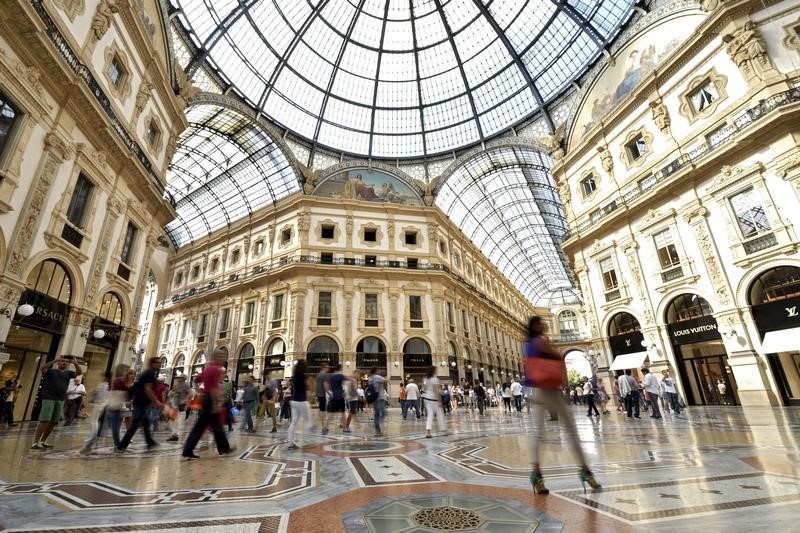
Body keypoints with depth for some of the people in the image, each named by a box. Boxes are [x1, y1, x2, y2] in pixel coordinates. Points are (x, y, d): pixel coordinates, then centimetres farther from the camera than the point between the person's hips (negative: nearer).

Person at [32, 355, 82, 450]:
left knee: (53, 422, 8)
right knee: (44, 421, -10)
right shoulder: (51, 371, 3)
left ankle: (43, 441, 19)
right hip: (48, 398, -4)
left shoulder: (68, 373, 12)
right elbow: (43, 368, -18)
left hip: (61, 400, 5)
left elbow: (79, 372, -3)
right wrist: (55, 360, -28)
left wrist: (75, 363, -18)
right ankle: (35, 443, -6)